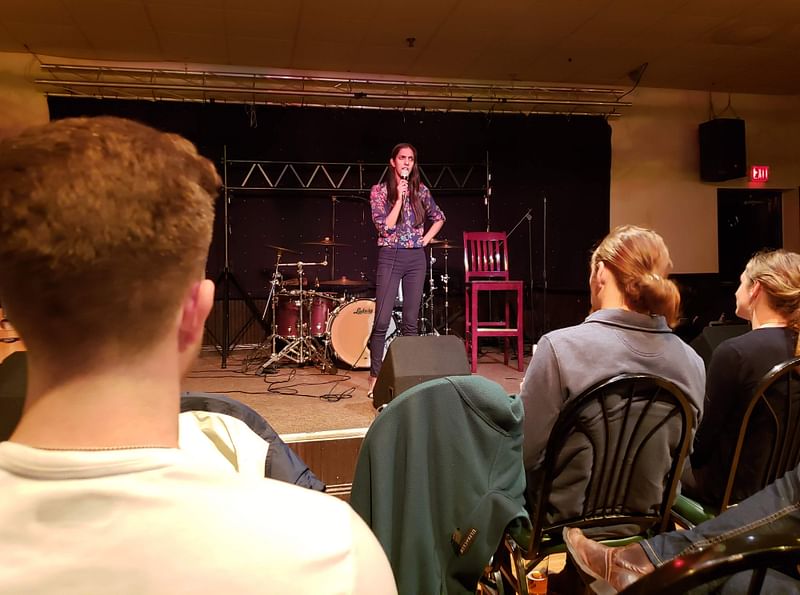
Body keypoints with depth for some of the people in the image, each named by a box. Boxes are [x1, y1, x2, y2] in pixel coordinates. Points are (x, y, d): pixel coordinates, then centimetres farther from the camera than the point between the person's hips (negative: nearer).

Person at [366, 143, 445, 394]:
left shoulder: (421, 190, 8)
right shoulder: (379, 190, 0)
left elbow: (439, 217, 21)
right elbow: (384, 227, -9)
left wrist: (426, 238, 7)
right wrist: (399, 197, -13)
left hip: (416, 258, 3)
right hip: (390, 257, -3)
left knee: (411, 321, 7)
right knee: (382, 321, -7)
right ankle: (375, 375, 2)